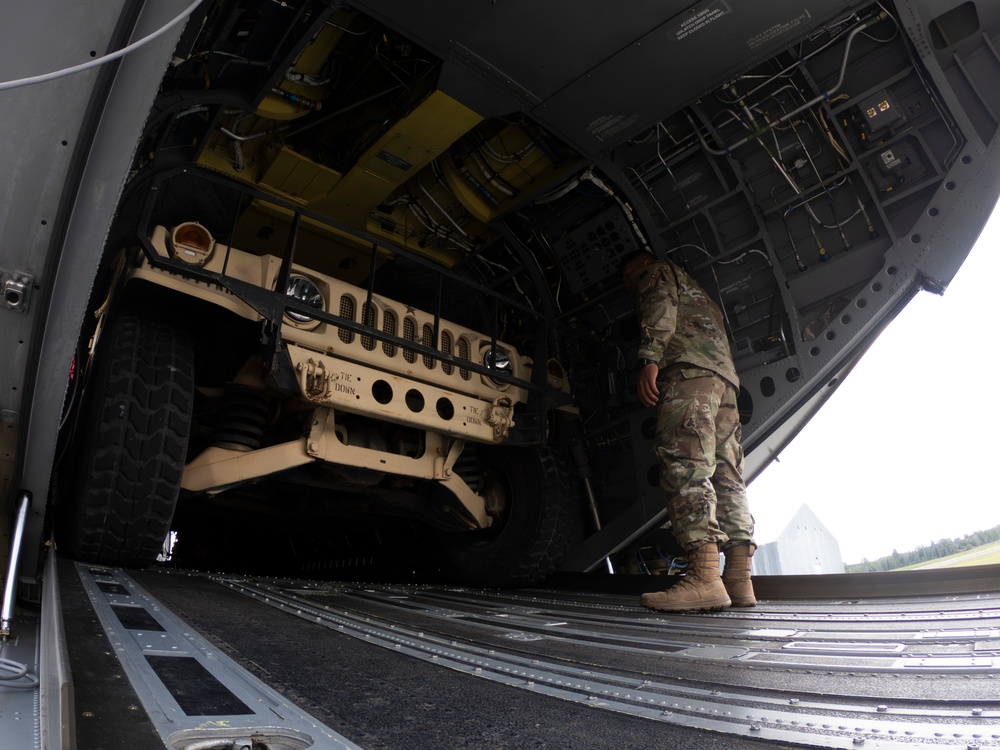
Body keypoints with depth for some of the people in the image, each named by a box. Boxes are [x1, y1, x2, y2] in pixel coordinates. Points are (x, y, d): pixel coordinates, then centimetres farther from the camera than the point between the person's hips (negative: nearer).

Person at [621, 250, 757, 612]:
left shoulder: (656, 272, 17)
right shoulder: (694, 289, 41)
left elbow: (661, 307, -4)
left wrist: (649, 359, -18)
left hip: (688, 366, -9)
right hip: (724, 372, 9)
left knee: (685, 465, -21)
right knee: (725, 473, 0)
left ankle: (704, 576, -33)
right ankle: (738, 580, -6)